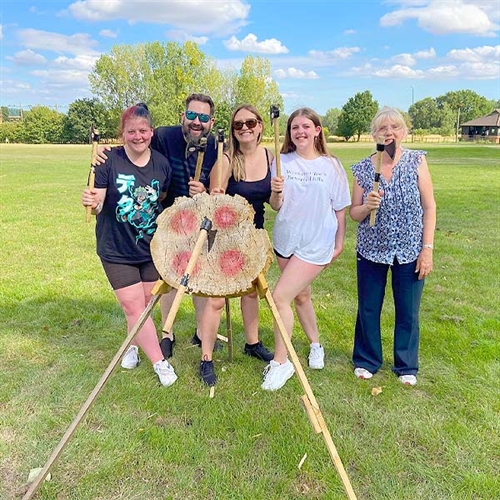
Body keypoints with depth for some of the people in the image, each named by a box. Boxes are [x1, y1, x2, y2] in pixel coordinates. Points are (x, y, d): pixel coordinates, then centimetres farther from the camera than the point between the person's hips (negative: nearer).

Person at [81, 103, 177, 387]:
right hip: (117, 249, -3)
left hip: (152, 247, 3)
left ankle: (133, 344, 41)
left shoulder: (162, 163, -3)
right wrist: (92, 202, -35)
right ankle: (160, 363, 13)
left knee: (146, 302, 14)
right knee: (133, 306, 0)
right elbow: (98, 204, -15)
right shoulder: (110, 161, -13)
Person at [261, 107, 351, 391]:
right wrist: (276, 192, -23)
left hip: (316, 244, -4)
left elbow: (340, 208, 1)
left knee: (280, 296, -12)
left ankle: (281, 362, 5)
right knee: (301, 296, 18)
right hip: (285, 240, 4)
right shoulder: (282, 162, -1)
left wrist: (339, 244, 3)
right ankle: (316, 345, 42)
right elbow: (276, 206, -2)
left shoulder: (332, 166, -6)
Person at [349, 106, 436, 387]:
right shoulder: (363, 169, -2)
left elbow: (429, 207, -3)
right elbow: (354, 214, 1)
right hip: (372, 249, 1)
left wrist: (428, 248, -8)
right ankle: (367, 361, 33)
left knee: (408, 312, 10)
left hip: (409, 251, -1)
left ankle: (407, 366, 32)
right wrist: (368, 207, -21)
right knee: (368, 309, 11)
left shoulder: (417, 161, -4)